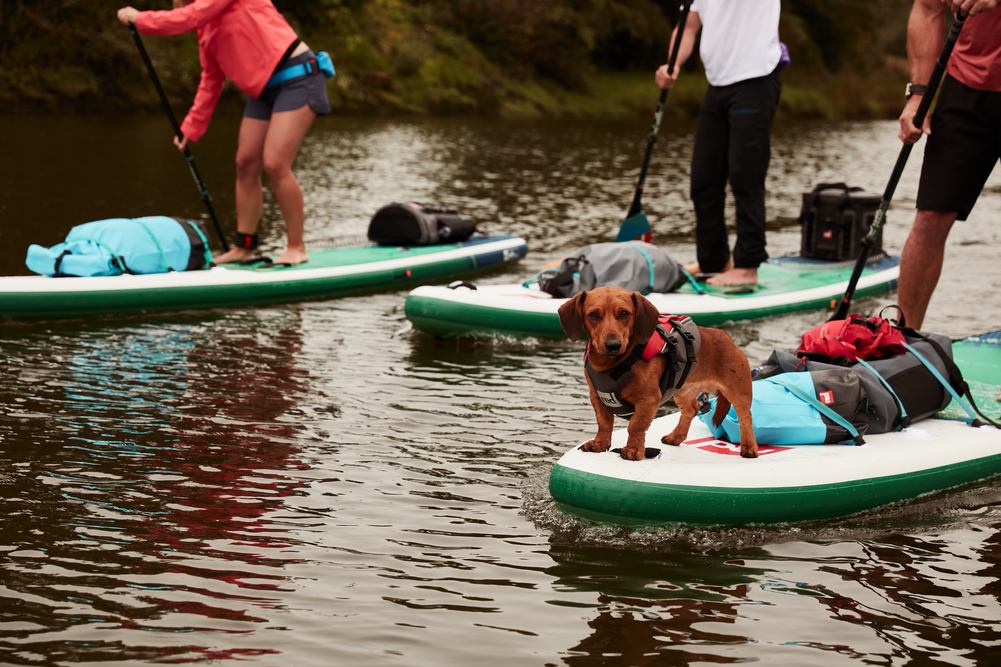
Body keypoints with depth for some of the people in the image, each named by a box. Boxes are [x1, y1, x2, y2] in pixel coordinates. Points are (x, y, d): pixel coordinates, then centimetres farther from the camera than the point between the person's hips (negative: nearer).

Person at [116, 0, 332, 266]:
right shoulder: (206, 31, 14)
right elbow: (210, 82, 20)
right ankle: (243, 247, 17)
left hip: (296, 78, -9)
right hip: (264, 88, 9)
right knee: (246, 164, 7)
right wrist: (191, 129, 19)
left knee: (275, 164, -15)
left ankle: (297, 249, -3)